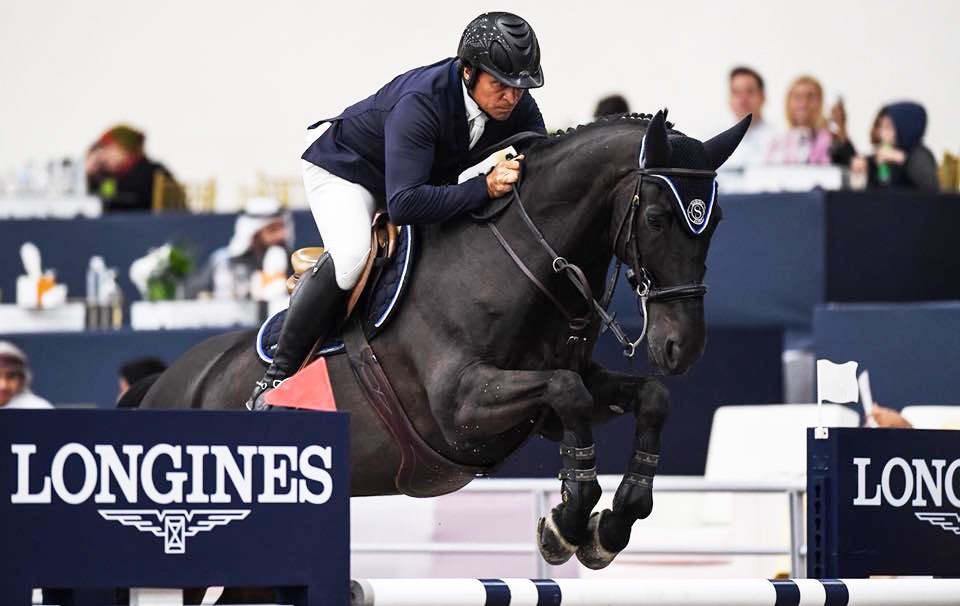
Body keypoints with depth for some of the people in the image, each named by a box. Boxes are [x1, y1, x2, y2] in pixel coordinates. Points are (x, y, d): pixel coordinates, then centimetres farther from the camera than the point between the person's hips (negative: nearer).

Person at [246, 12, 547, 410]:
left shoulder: (518, 108, -21)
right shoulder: (419, 103, -41)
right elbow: (404, 204, -49)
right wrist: (484, 187, -54)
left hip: (430, 175, 8)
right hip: (343, 167, -8)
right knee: (351, 254, -33)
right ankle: (278, 376, -22)